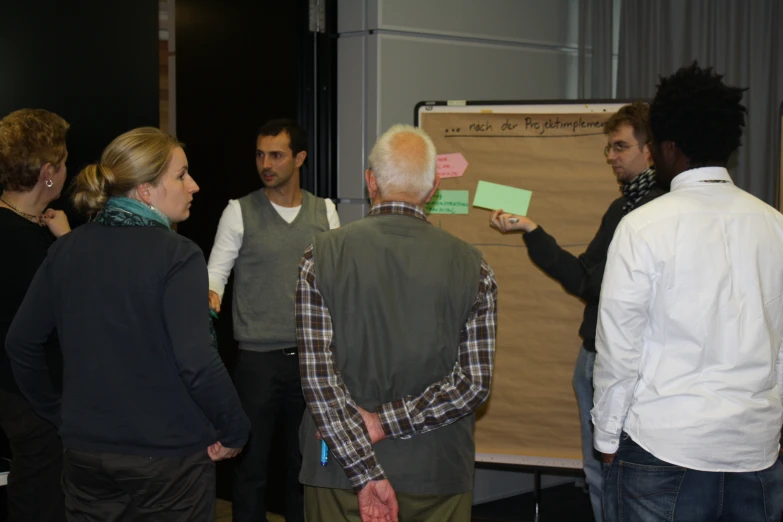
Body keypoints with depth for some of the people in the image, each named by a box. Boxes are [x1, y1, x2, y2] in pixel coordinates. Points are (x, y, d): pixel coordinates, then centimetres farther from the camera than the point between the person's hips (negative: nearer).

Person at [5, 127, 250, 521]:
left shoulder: (67, 250, 1)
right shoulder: (177, 256, -16)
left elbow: (21, 343, 5)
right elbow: (196, 362, -23)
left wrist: (55, 412, 16)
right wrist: (234, 432, -10)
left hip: (85, 452, 5)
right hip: (169, 457, -5)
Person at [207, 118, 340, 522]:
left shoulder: (324, 211, 6)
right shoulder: (239, 212, -1)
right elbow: (216, 271, -4)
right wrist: (210, 296, -26)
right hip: (257, 359, -2)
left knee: (306, 460, 11)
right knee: (252, 461, 6)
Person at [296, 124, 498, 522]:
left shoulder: (322, 255, -7)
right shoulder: (470, 265, -4)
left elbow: (317, 375, -13)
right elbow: (474, 383, -10)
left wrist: (366, 474, -12)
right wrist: (387, 422, -9)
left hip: (341, 473, 0)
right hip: (436, 473, 1)